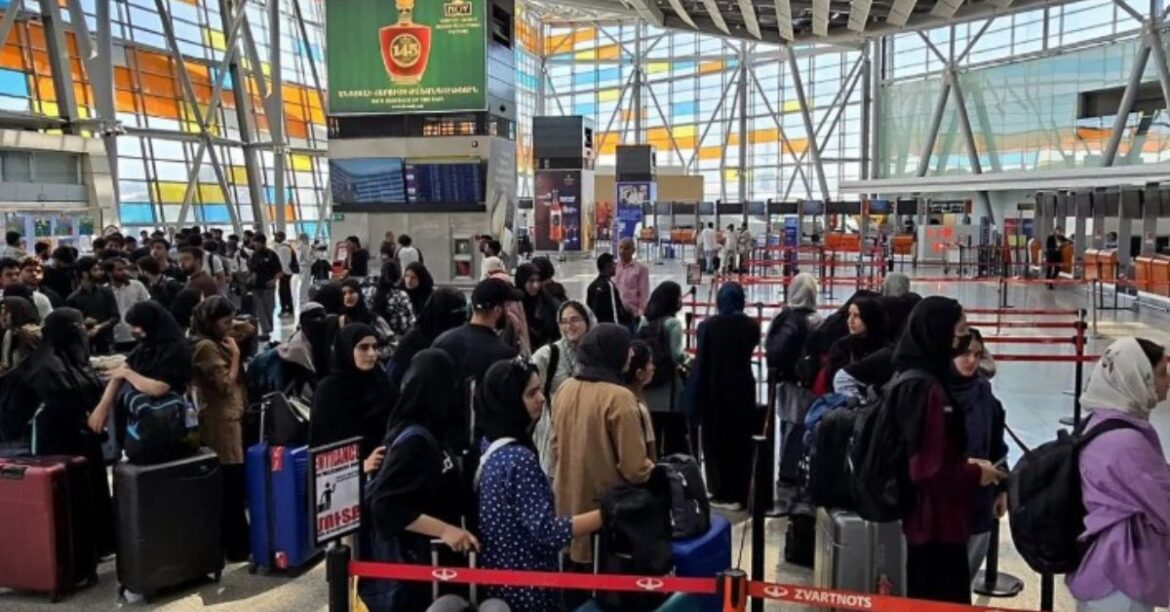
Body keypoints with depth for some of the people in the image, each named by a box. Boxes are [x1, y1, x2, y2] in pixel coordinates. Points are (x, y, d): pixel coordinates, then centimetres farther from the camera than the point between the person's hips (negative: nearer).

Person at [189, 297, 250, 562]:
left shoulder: (213, 344, 17)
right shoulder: (206, 347, -14)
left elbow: (235, 382, 18)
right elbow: (226, 384, -17)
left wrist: (233, 352, 9)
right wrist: (235, 355, -11)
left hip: (226, 420, 10)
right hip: (220, 424, -10)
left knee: (228, 488, 13)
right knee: (231, 487, -5)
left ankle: (233, 543, 20)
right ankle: (236, 546, 1)